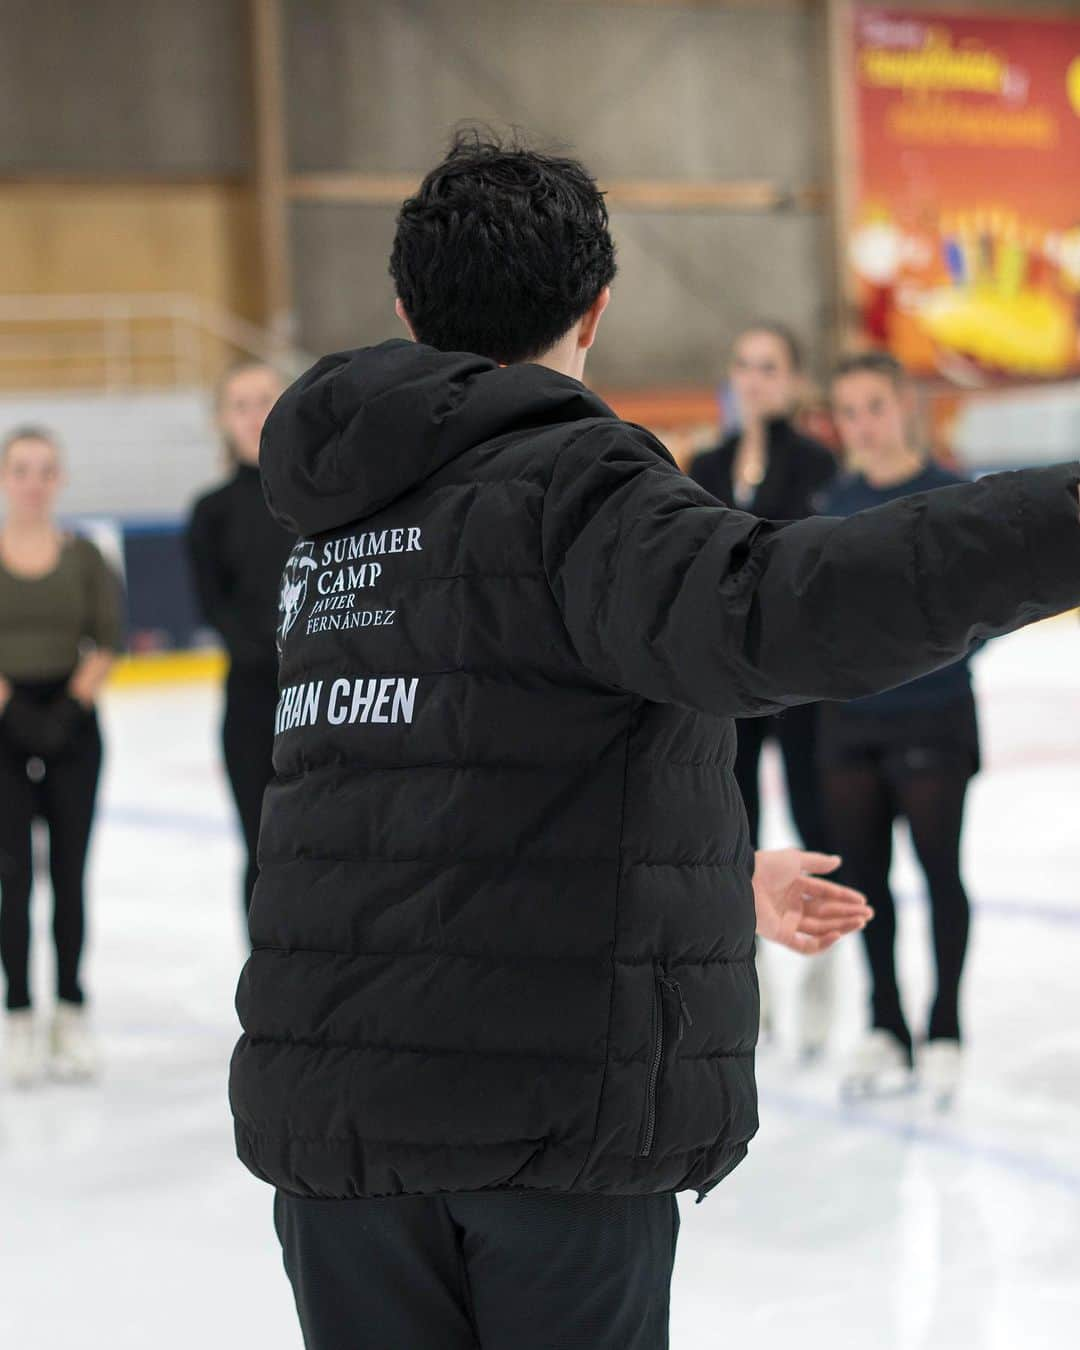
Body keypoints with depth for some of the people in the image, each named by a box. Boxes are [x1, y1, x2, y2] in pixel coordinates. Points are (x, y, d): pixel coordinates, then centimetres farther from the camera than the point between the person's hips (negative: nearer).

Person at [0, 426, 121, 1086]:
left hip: (71, 722, 1)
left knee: (69, 873, 5)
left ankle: (72, 1011, 13)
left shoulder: (83, 557, 3)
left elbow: (107, 641, 0)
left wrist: (69, 711, -11)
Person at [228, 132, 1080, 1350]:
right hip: (550, 1109, -6)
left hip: (328, 1106, 6)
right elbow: (760, 611, -31)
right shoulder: (569, 479, -9)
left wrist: (717, 873, 34)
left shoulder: (334, 521, 15)